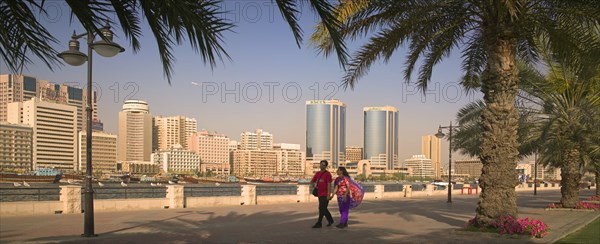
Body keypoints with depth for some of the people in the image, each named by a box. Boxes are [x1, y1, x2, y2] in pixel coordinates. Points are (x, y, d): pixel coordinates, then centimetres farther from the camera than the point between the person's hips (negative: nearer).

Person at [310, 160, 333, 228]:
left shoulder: (327, 174, -9)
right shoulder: (317, 173, 11)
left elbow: (329, 184, -14)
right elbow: (312, 181, 21)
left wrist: (328, 194, -19)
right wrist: (314, 186, 0)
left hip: (325, 195, -8)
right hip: (320, 194, 8)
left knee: (322, 208, -9)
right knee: (324, 209, 16)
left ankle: (319, 223, -6)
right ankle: (330, 220, 32)